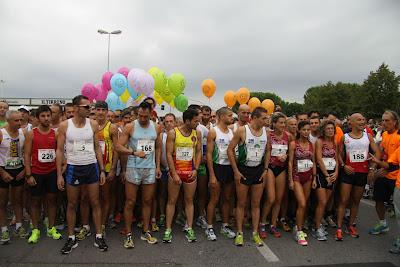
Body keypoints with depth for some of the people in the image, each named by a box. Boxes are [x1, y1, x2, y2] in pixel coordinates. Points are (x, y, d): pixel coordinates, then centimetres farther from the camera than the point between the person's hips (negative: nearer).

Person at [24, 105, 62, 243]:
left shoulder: (55, 133, 2)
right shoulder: (31, 134, -3)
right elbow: (27, 155, -4)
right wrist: (28, 175, -9)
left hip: (52, 172, 2)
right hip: (36, 173, -2)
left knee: (52, 199, 8)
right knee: (36, 200, 8)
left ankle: (51, 228, 19)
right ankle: (35, 230, 20)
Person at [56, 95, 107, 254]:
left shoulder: (93, 124, 0)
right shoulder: (64, 126, -4)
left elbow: (97, 148, 5)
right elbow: (59, 150, -1)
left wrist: (102, 170, 1)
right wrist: (59, 175, -5)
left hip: (92, 167, 1)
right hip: (73, 168, -1)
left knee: (95, 203, 6)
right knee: (72, 204, 10)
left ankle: (98, 237, 18)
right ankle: (71, 238, 25)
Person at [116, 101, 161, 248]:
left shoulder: (156, 128, 5)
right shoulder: (130, 127, -5)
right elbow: (119, 146, -9)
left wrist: (158, 166, 8)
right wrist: (135, 152, -22)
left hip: (150, 169, 3)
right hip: (133, 168, -3)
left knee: (147, 201, 11)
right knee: (130, 202, 2)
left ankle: (145, 231, 24)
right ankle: (128, 234, 15)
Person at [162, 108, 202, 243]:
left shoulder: (197, 133, 2)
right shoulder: (173, 133, -8)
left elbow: (198, 152, 7)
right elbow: (169, 154, -9)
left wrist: (195, 170, -5)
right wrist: (174, 174, -13)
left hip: (190, 172, 3)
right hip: (175, 171, -2)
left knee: (189, 200, 10)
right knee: (172, 201, 5)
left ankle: (189, 229, 19)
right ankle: (168, 229, 15)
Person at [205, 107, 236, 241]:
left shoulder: (232, 132, 9)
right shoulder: (213, 132, -7)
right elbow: (209, 154, -11)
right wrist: (212, 175, -16)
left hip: (230, 167, 6)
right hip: (218, 167, -5)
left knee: (227, 199, 13)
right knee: (214, 200, 1)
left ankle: (225, 226, 27)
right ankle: (209, 228, 15)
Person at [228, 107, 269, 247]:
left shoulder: (266, 131, 2)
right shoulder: (242, 130, -12)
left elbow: (267, 151, 14)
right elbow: (230, 149, -9)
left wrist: (265, 169, 6)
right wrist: (236, 171, -10)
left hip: (259, 170, 4)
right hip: (243, 170, -4)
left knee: (256, 204, 11)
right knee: (241, 203, 6)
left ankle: (255, 233, 22)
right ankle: (239, 233, 18)